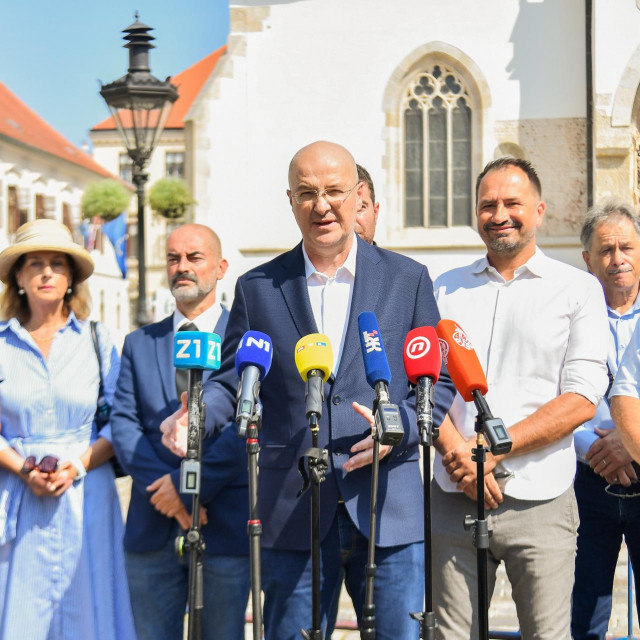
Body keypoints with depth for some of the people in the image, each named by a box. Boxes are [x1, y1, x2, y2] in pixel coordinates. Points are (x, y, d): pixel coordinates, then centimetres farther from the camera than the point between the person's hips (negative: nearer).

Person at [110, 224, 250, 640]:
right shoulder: (139, 344, 14)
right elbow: (124, 424, 3)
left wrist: (188, 483, -16)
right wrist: (164, 489, -12)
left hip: (226, 523, -3)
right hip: (152, 526, 3)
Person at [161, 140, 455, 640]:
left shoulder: (408, 279, 7)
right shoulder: (258, 288, 9)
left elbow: (440, 382, 7)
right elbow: (232, 381, 10)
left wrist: (399, 426, -12)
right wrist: (194, 416, -12)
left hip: (390, 510, 0)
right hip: (293, 514, 1)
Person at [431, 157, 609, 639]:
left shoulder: (578, 289, 5)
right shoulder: (446, 290, 14)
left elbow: (582, 400, -4)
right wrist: (458, 452, -11)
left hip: (538, 503, -2)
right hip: (454, 498, 2)